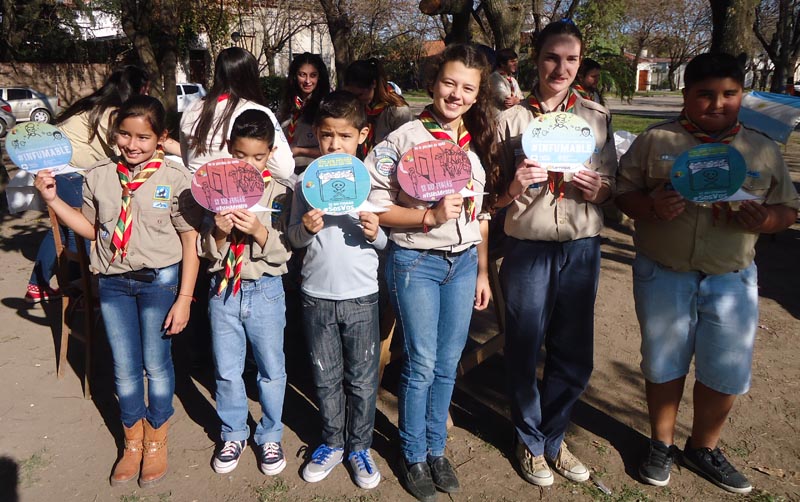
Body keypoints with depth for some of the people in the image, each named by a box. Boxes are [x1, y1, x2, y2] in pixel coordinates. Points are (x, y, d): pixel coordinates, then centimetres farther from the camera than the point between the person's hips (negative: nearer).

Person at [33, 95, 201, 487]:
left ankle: (156, 441, 33)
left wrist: (184, 298, -11)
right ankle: (133, 442, 36)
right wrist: (53, 199, 0)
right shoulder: (98, 177, -1)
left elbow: (190, 242, -9)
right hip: (113, 282, 4)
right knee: (124, 368, 14)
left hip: (159, 281, -3)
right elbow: (91, 229, 12)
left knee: (156, 364, 10)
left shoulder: (175, 179, -12)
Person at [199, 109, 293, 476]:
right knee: (226, 370, 14)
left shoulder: (279, 195, -6)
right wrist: (218, 233, -19)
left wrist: (259, 231, -25)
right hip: (223, 290, 2)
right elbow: (205, 250, 1)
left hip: (265, 291, -2)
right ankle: (233, 434, 35)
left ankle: (270, 436, 31)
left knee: (271, 369, 11)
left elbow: (283, 252, -10)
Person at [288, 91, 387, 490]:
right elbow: (294, 238, 7)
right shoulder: (306, 182, 1)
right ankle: (332, 443, 34)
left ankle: (359, 447, 30)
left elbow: (388, 242, 2)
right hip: (317, 295, 2)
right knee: (326, 378, 15)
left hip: (361, 296, -1)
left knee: (362, 379, 10)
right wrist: (306, 229, -15)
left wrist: (376, 233, -20)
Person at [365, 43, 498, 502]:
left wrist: (483, 272, 12)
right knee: (422, 365, 3)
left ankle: (436, 448, 32)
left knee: (448, 364, 12)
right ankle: (413, 456, 25)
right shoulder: (405, 139, -8)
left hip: (464, 263, 5)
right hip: (416, 262, -4)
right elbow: (377, 207, -11)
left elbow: (482, 214, 12)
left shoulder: (480, 143, 8)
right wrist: (430, 216, -22)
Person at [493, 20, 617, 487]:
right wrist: (516, 186, -19)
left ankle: (552, 439, 33)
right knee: (524, 353, 8)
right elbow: (496, 198, 2)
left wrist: (598, 189, -11)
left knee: (574, 359, 9)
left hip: (582, 250, 2)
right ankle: (530, 441, 32)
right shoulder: (512, 118, 1)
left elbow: (613, 186, 11)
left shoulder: (598, 117, 7)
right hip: (528, 249, -2)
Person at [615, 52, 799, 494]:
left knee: (726, 373, 10)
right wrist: (651, 207, -24)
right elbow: (623, 193, -3)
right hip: (663, 275, -2)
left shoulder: (763, 149, 5)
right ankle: (661, 444, 35)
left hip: (732, 279, 2)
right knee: (664, 365, 13)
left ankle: (703, 448, 35)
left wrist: (764, 220, -14)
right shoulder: (655, 141, -1)